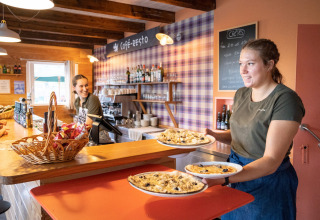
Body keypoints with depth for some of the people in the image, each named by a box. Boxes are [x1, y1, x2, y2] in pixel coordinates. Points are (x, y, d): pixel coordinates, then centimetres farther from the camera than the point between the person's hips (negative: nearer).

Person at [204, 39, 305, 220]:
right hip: (238, 173, 7)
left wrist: (225, 179, -35)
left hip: (268, 184, -6)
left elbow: (271, 161, -25)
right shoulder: (241, 94, 1)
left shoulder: (286, 100, -20)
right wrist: (214, 134, -6)